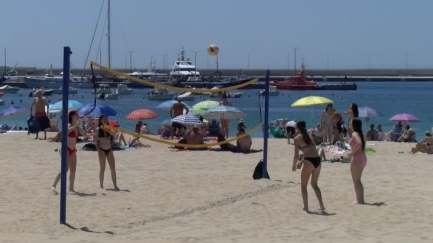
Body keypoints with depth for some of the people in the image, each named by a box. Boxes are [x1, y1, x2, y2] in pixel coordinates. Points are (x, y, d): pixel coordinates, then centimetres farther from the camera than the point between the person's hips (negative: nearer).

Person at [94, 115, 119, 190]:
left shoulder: (109, 128, 7)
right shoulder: (98, 129, -3)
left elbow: (114, 134, -12)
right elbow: (95, 140, -5)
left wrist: (106, 129, -21)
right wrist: (98, 150, -13)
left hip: (109, 150, 4)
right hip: (102, 150, -4)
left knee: (113, 168, -1)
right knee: (102, 168, -1)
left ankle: (115, 186, 0)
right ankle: (101, 185, 7)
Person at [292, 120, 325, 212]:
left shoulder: (297, 138, 2)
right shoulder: (310, 136, 18)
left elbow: (296, 155, 0)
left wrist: (294, 166, 15)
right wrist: (301, 162, 33)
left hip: (309, 162, -6)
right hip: (317, 160, 6)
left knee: (303, 185, 12)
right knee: (314, 184, 22)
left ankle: (306, 207, 8)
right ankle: (321, 205, 13)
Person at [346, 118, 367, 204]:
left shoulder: (354, 133, -14)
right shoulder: (359, 133, 13)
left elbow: (359, 143, -31)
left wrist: (352, 153, -21)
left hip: (357, 158, -10)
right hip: (362, 158, 10)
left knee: (356, 180, -3)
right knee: (357, 180, 17)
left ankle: (360, 200, -2)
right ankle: (360, 199, 19)